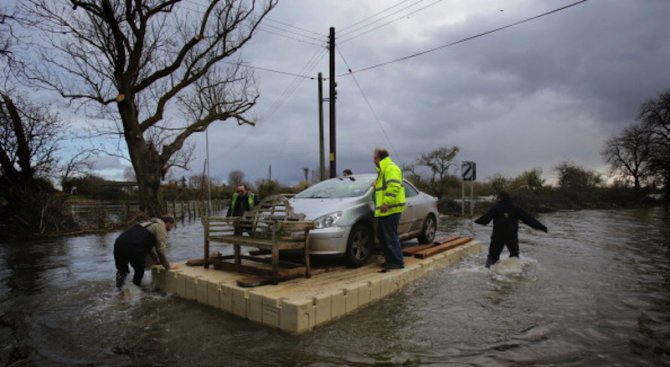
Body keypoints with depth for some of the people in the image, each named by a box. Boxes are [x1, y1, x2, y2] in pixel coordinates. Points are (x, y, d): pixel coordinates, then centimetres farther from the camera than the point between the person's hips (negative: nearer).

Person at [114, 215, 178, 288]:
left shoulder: (150, 223, 31)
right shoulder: (161, 227, 5)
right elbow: (161, 250, -1)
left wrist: (157, 261, 43)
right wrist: (168, 266, 10)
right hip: (133, 247, -7)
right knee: (139, 270, 15)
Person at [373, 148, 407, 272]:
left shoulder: (391, 168, -11)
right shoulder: (382, 170, 23)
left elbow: (394, 186, -25)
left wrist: (387, 203, -29)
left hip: (390, 209, -11)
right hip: (383, 210, 11)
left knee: (391, 236, -8)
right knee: (382, 236, 14)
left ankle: (397, 262, -2)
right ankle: (390, 260, 23)